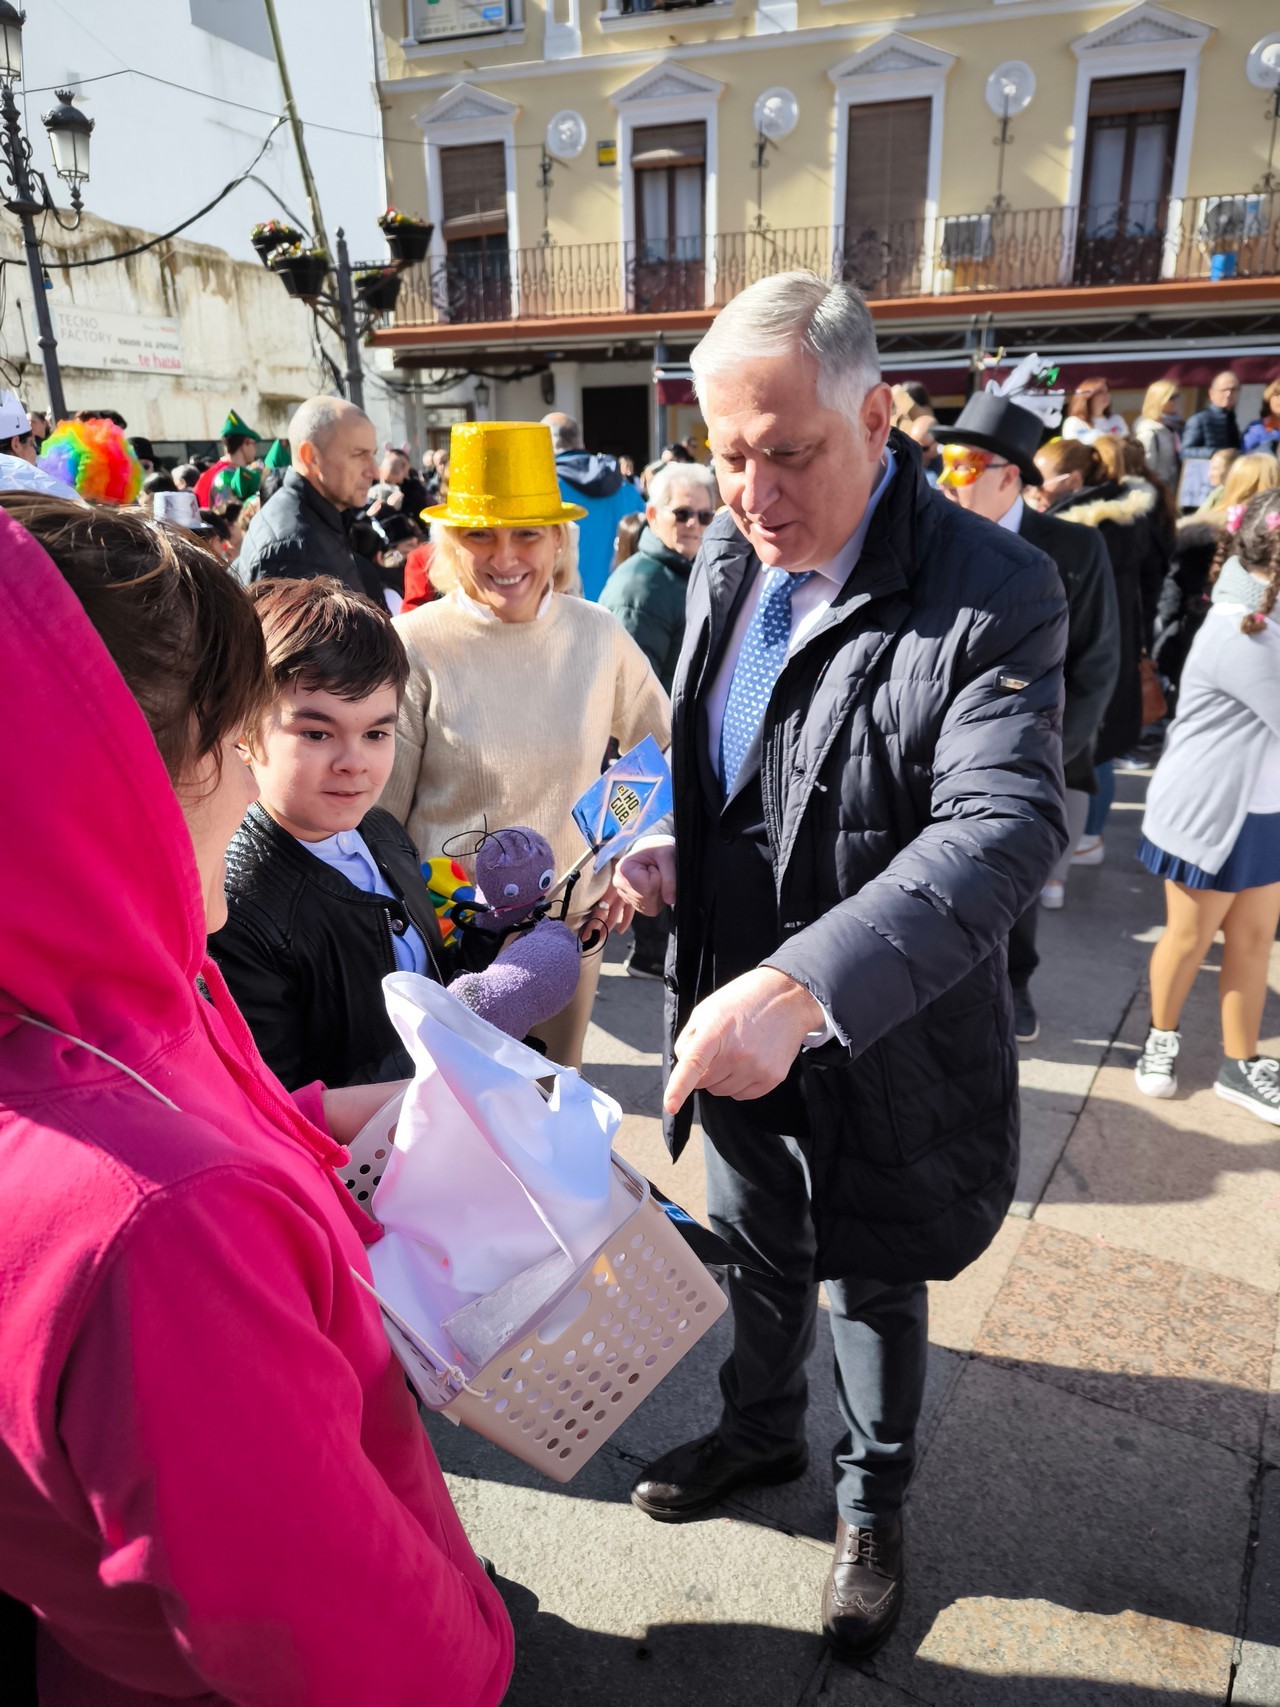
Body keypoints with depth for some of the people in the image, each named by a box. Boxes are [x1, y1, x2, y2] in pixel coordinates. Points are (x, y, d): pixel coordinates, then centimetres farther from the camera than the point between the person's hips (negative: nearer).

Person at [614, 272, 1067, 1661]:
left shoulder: (991, 594, -23)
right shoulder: (725, 559, -2)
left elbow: (1006, 826, -35)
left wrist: (803, 986, -46)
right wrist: (676, 847, -8)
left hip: (882, 1041, -5)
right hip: (733, 1008, 6)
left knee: (874, 1283, 19)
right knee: (759, 1250, 27)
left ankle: (873, 1502, 49)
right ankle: (759, 1431, 57)